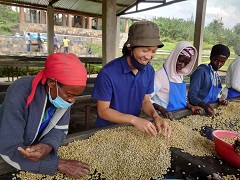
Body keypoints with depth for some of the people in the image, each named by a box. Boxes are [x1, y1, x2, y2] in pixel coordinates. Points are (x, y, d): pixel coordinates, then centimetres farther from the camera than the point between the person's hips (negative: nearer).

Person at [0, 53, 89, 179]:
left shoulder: (64, 93, -16)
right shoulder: (19, 96, -31)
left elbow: (60, 128, -11)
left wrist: (48, 146, -32)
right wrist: (58, 164, -35)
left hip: (36, 148, 5)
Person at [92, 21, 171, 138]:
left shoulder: (149, 71, -3)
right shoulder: (108, 73, -21)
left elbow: (145, 100, 6)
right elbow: (103, 110, -15)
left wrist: (155, 116, -13)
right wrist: (134, 120, -25)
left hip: (133, 129, 3)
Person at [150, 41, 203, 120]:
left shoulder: (180, 76, 9)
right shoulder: (160, 75, -14)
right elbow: (146, 98, -18)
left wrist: (191, 107, 4)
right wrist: (161, 109, -30)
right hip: (166, 116, -5)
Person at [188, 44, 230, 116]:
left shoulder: (216, 75, 12)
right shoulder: (201, 71, -12)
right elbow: (192, 95, -17)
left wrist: (218, 99, 2)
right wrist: (204, 105, -31)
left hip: (211, 109, 6)